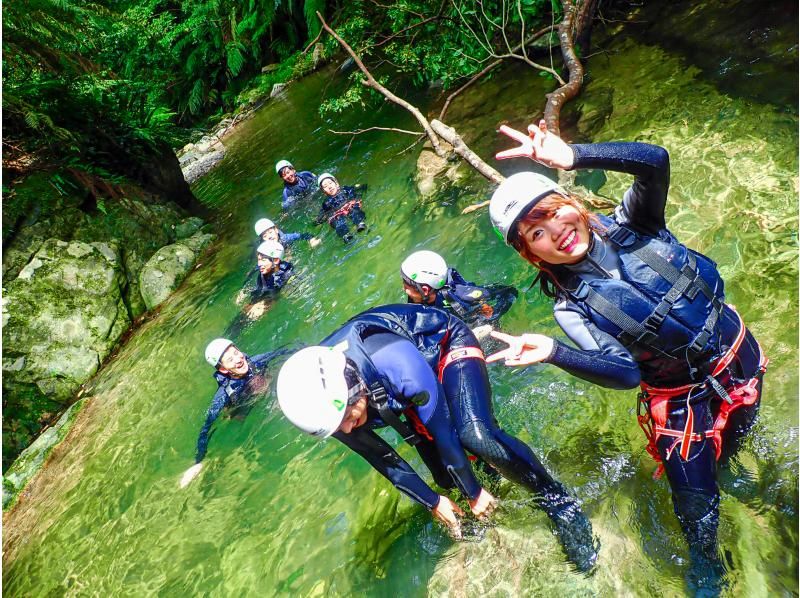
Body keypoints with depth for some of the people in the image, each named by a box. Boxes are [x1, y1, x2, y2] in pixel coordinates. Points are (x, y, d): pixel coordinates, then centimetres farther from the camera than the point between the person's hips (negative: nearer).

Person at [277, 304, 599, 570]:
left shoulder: (398, 366, -44)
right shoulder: (326, 399, -23)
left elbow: (442, 432, -29)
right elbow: (383, 459, -10)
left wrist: (475, 493, -14)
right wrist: (433, 502, 0)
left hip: (447, 343, -5)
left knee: (475, 435, -27)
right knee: (431, 452, -1)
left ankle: (560, 503, -6)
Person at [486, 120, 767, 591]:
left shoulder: (627, 225, -15)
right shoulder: (573, 306, -22)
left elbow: (655, 161, -31)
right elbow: (624, 373, -30)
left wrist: (573, 156, -43)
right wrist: (552, 352, -47)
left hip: (739, 354, 3)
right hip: (682, 398, -2)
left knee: (733, 439, 30)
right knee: (697, 506, 10)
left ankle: (731, 475, 69)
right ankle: (707, 571, 46)